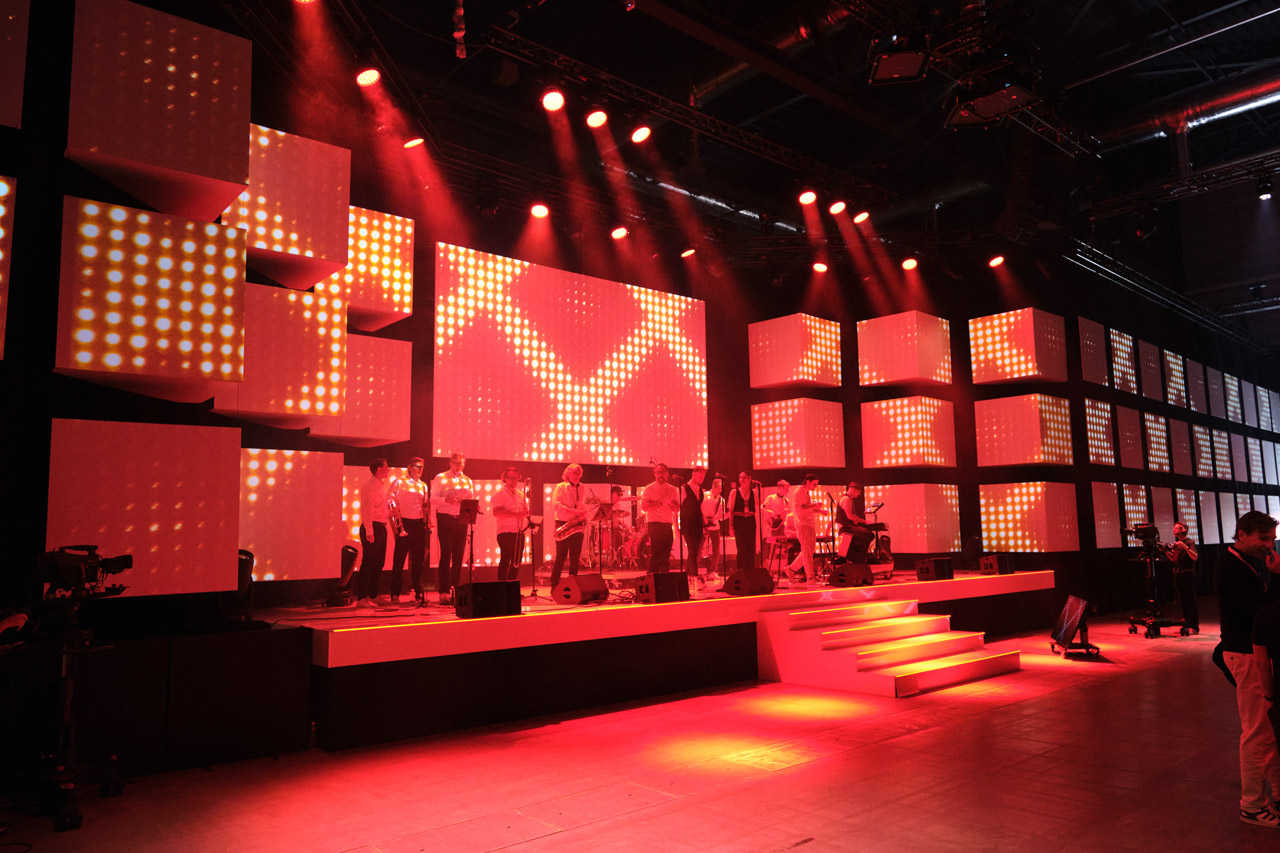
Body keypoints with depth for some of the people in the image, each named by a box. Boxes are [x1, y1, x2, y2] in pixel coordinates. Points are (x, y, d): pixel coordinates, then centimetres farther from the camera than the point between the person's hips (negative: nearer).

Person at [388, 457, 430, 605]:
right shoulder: (399, 483, 2)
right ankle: (395, 594, 5)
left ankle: (417, 592, 13)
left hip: (419, 524, 4)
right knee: (399, 559, -1)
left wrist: (427, 520, 2)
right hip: (404, 523, -4)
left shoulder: (424, 486, 16)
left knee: (418, 559, 6)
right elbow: (390, 500, -2)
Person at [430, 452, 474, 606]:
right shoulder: (440, 478, 4)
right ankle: (444, 592, -7)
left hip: (461, 520, 4)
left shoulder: (468, 481, 16)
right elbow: (433, 498, -4)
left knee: (458, 557, 4)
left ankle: (454, 591, 10)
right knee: (446, 554, -8)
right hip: (445, 519, -4)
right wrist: (446, 500, -22)